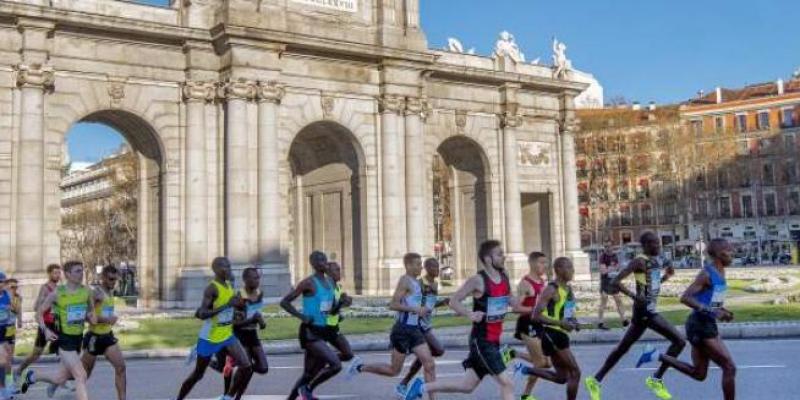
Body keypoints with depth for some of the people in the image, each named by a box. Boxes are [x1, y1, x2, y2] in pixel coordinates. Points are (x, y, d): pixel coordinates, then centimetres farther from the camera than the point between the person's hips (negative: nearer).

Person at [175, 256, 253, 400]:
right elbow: (201, 314, -30)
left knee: (247, 366, -7)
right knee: (198, 374, 7)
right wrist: (226, 306, -32)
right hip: (209, 338, -7)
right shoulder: (212, 288, -20)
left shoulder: (229, 285, 4)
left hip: (227, 336, 7)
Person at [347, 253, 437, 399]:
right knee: (394, 370, 3)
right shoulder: (405, 280, -12)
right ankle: (360, 367, 20)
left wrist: (421, 311, 13)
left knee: (430, 365, -2)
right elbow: (393, 305, -20)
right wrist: (415, 309, -23)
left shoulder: (416, 282, 14)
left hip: (415, 329, 8)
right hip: (403, 329, -8)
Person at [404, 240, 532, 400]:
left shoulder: (504, 278, 6)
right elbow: (453, 301, -12)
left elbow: (515, 305, 18)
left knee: (467, 386, 14)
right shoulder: (478, 280, -15)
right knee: (507, 383, -10)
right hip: (481, 340, -8)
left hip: (494, 341, 8)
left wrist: (533, 309, 2)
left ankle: (422, 387, 27)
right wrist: (469, 315, -29)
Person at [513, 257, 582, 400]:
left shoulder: (568, 289, 11)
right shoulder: (552, 290, -15)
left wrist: (572, 321, 5)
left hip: (561, 335, 9)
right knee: (575, 372, -6)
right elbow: (536, 316, -20)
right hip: (552, 334, -9)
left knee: (561, 378, 15)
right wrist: (560, 323, -25)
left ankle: (524, 370, 21)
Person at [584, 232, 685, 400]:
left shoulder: (657, 261, 12)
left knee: (623, 348, 15)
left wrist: (666, 275, 8)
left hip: (649, 310, 9)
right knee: (679, 341, -9)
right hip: (644, 310, -9)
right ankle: (656, 379, 1)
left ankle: (596, 380, 23)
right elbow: (615, 282, -20)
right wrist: (634, 296, -30)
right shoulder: (640, 261, -15)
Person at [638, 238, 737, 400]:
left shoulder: (720, 272, 10)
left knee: (699, 373, 16)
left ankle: (658, 356, 20)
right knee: (729, 367, -6)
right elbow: (685, 298, -24)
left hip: (708, 324, 9)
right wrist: (711, 311, -30)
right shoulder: (707, 273, -17)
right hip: (700, 325, -9)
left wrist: (721, 310, 7)